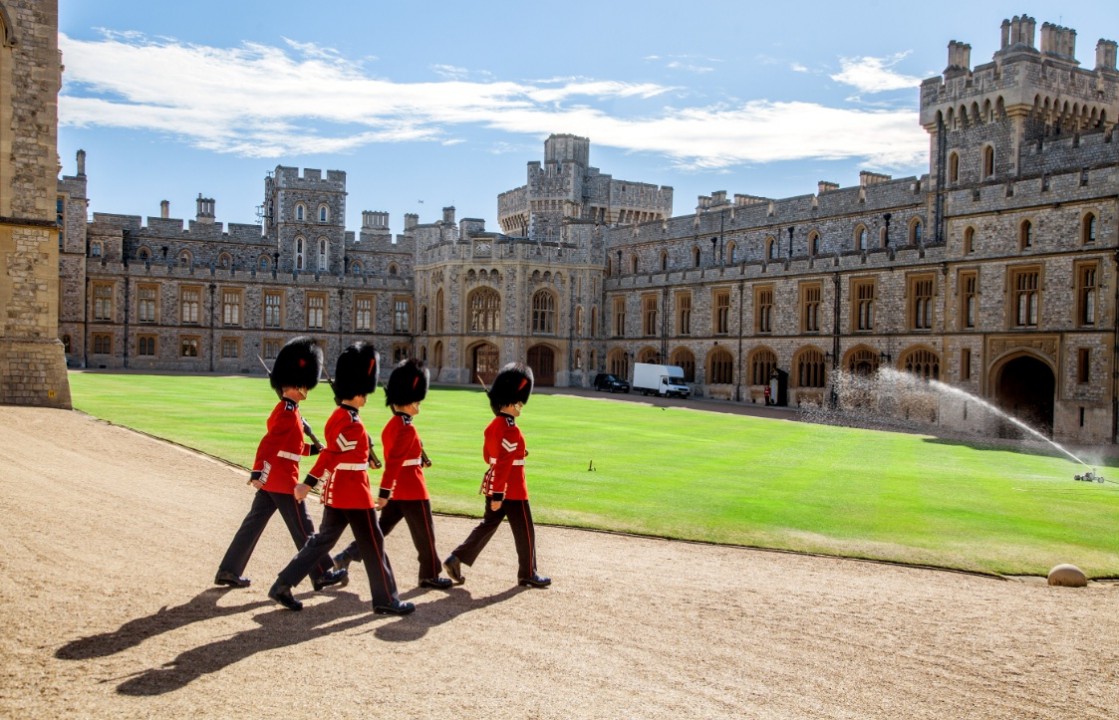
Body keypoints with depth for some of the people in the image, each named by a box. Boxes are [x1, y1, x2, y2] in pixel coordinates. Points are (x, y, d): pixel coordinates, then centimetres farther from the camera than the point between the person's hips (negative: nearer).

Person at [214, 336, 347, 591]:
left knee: (253, 524, 12)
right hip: (283, 481, -10)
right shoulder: (288, 413, -18)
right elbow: (268, 443, -27)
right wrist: (257, 473, -34)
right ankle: (322, 575, 11)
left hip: (270, 480, 10)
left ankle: (228, 571, 15)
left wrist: (313, 449, 17)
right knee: (303, 529, 1)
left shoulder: (284, 411, 14)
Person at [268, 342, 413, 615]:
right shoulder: (352, 424, -20)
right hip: (354, 493, -9)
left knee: (322, 541, 15)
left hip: (337, 491, 9)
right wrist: (309, 483, -33)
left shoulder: (337, 416, 11)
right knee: (373, 546, 1)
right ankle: (386, 600, 10)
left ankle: (282, 586, 15)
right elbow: (330, 454, -28)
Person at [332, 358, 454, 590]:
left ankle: (345, 557, 5)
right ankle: (430, 575, 18)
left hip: (396, 491, 9)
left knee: (381, 529, 13)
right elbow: (393, 461, -26)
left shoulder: (391, 425, 9)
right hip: (413, 492, -9)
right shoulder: (407, 429, -20)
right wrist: (384, 493, -27)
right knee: (425, 534, 6)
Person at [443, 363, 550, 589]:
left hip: (494, 486, 9)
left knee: (488, 525, 15)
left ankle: (456, 559, 8)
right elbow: (503, 464, -25)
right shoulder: (512, 430, -22)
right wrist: (498, 496, -24)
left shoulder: (493, 425, 7)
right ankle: (528, 574, 17)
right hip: (512, 490, -9)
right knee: (525, 532, 6)